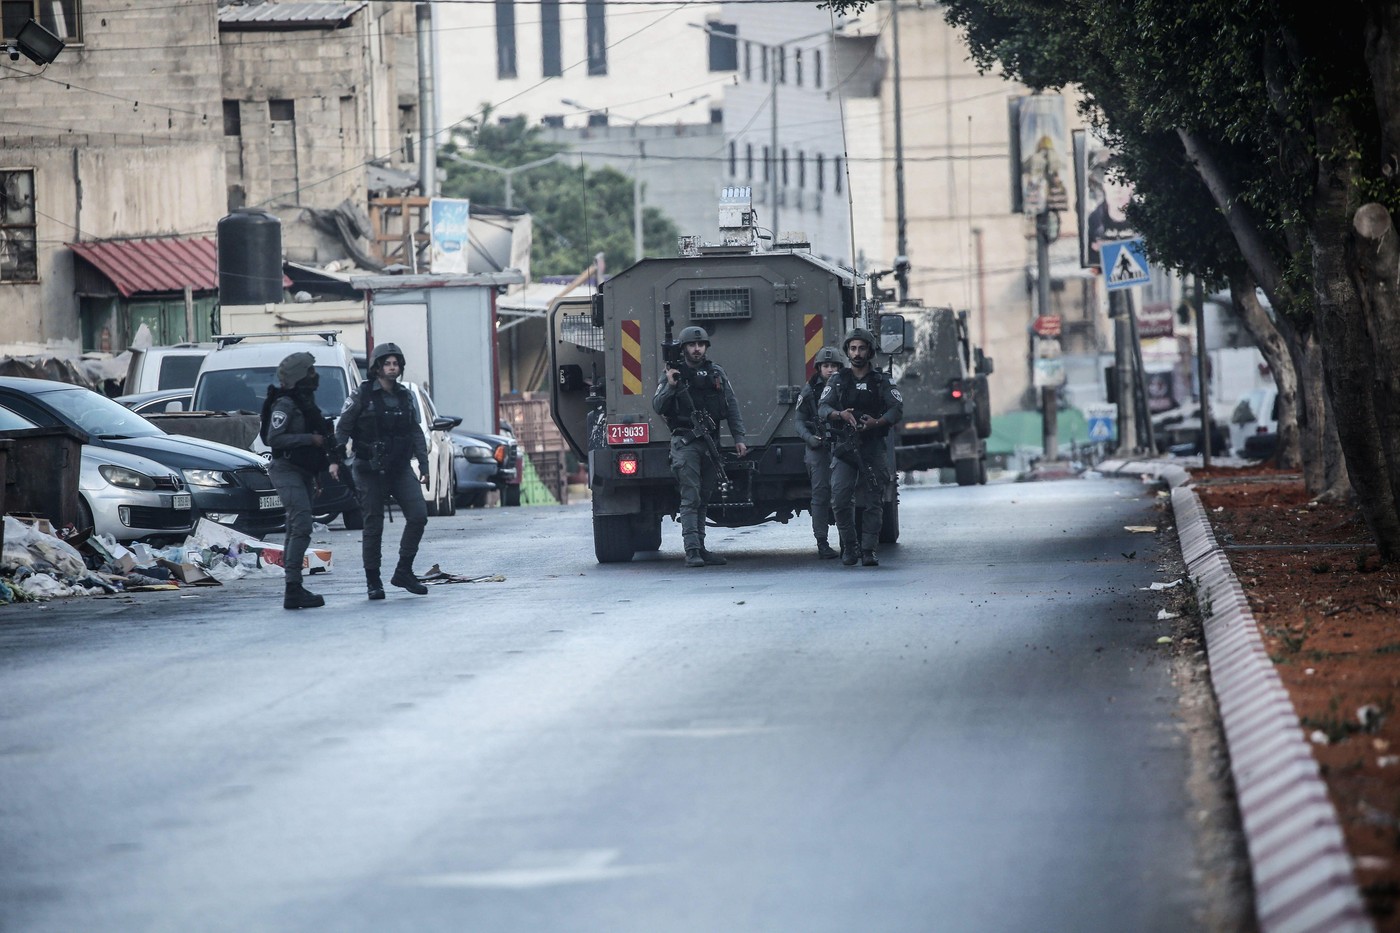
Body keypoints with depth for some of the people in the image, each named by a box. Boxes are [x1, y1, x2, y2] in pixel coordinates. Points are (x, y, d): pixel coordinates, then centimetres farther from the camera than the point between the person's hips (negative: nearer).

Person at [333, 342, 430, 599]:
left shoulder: (404, 397, 10)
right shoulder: (362, 395, -4)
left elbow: (416, 433, 16)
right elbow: (342, 429, -4)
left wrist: (423, 464, 9)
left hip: (400, 469, 4)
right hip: (370, 470, -4)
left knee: (418, 515, -9)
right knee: (373, 526, -1)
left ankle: (403, 572, 2)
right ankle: (373, 582, 8)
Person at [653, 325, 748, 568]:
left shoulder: (716, 374, 11)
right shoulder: (674, 374, 2)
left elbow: (732, 407, 12)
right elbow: (658, 407, -4)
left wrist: (738, 438, 5)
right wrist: (670, 386, -19)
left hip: (710, 443, 4)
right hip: (685, 444, -4)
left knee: (703, 499, 8)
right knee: (690, 498, -12)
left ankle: (700, 548, 13)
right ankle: (691, 551, -17)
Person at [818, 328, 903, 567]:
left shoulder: (882, 382, 8)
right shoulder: (837, 381, 12)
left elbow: (897, 410, -1)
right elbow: (822, 408, 1)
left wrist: (877, 422, -19)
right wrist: (840, 415, -21)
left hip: (873, 448, 0)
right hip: (844, 447, 0)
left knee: (873, 502, -3)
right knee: (840, 499, -12)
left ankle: (868, 550, 1)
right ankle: (849, 545, 3)